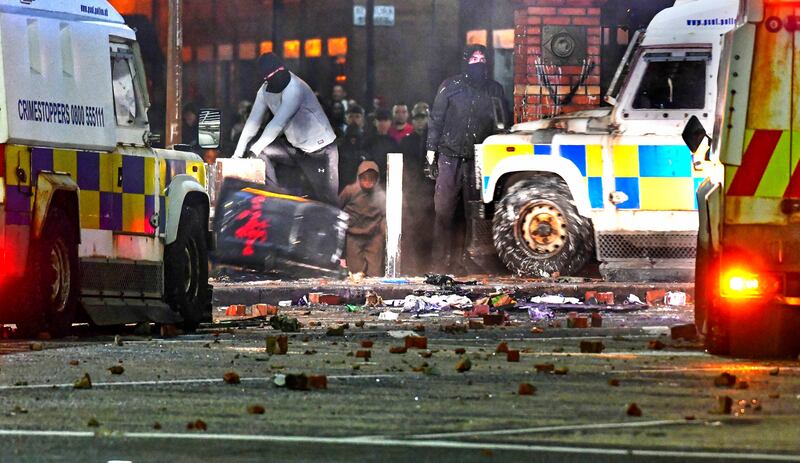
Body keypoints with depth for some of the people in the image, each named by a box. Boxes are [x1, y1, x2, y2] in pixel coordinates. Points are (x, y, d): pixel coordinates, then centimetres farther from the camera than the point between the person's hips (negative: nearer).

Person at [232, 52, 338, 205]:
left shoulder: (294, 88, -26)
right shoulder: (265, 91, -3)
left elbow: (278, 123, -30)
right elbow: (254, 121, -1)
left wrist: (255, 150, -29)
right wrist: (238, 153, -9)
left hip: (320, 151, -7)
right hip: (295, 148, 7)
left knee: (326, 200, -10)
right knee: (260, 152, -12)